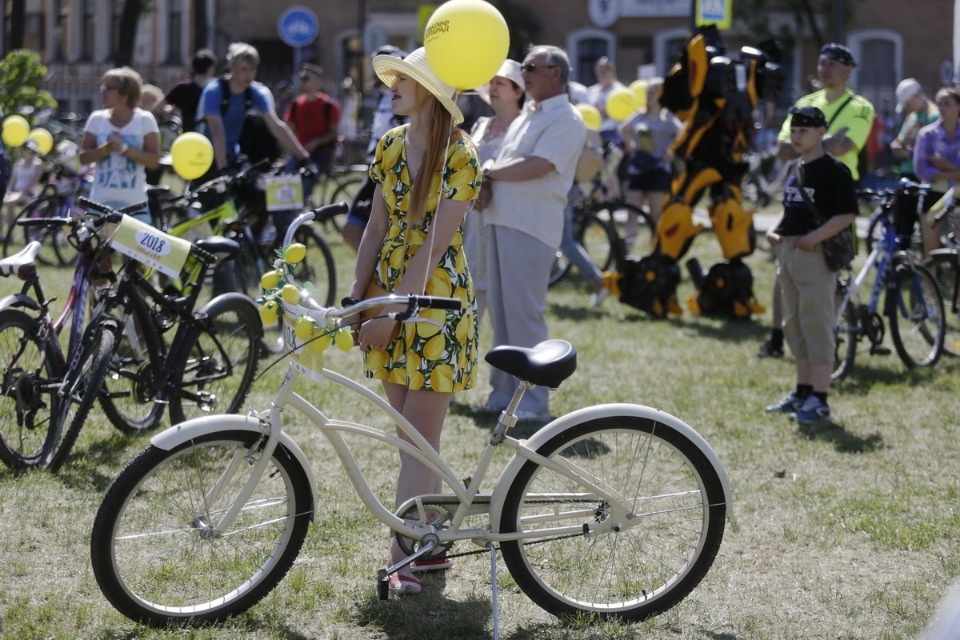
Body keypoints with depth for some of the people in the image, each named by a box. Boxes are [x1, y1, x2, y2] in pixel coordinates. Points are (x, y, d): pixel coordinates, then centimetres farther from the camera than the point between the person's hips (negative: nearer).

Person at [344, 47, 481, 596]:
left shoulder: (459, 157, -13)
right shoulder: (390, 145, 7)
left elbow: (434, 244, -17)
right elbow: (378, 228, 10)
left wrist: (391, 312, -18)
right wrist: (356, 299, 4)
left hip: (435, 301, -7)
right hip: (389, 295, 7)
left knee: (420, 436, -6)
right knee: (411, 435, 10)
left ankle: (404, 557, -5)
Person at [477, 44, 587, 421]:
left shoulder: (566, 119, -7)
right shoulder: (526, 116, 21)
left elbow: (536, 166, -18)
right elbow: (502, 162, 20)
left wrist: (490, 171, -5)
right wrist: (486, 186, -2)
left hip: (532, 224, -9)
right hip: (501, 218, 9)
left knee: (524, 312, -9)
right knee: (500, 310, 10)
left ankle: (533, 402, -5)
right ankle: (503, 391, 17)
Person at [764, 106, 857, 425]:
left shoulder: (833, 170, -10)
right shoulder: (796, 170, 16)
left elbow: (847, 213, -16)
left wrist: (814, 237, -23)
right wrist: (775, 230, 6)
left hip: (816, 254, -9)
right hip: (787, 252, 9)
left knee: (817, 326, -8)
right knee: (794, 326, 14)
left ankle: (819, 399, -6)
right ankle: (803, 391, 24)